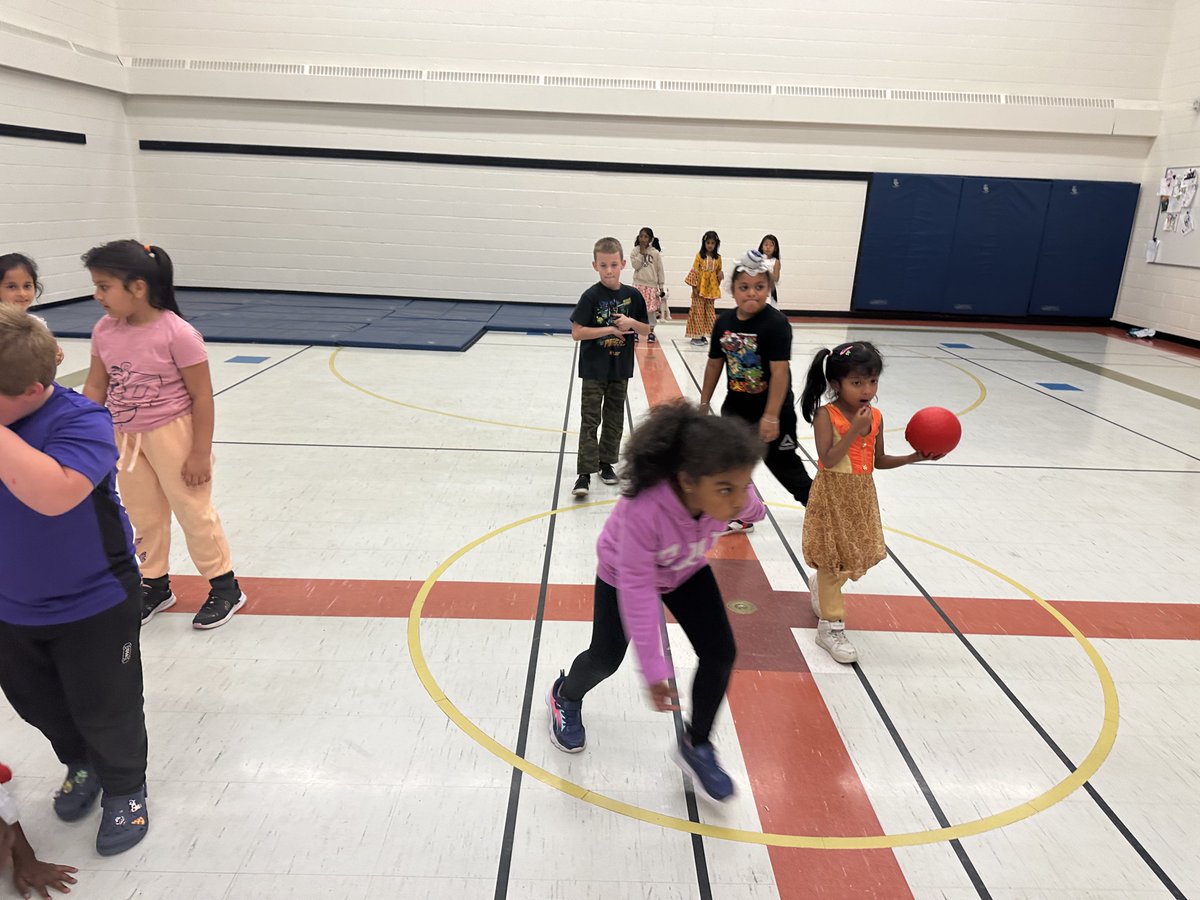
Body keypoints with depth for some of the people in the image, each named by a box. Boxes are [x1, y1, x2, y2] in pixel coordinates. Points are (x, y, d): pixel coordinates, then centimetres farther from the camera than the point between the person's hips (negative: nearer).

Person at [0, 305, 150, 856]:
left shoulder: (79, 421, -25)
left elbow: (54, 494, -44)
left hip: (92, 606, -6)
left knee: (105, 712, 13)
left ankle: (124, 789, 40)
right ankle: (81, 766, 54)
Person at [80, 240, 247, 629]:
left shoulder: (176, 333, -21)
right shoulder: (105, 330, -4)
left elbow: (202, 396, -17)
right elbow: (96, 386, 6)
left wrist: (200, 453, -14)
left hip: (172, 434, -6)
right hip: (125, 437, 6)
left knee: (193, 511, 6)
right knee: (143, 517, 18)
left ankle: (224, 586, 22)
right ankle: (154, 585, 37)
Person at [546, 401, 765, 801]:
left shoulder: (730, 492, -33)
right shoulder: (643, 510, -48)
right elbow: (638, 591, -39)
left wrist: (752, 512, 19)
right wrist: (653, 669, -35)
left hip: (686, 572, 4)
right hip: (623, 574, -3)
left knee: (720, 654, -7)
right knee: (606, 658, 12)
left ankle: (697, 746, 17)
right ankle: (566, 697, 48)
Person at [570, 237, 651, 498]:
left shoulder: (632, 295, 0)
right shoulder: (591, 296, -10)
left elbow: (646, 329, 7)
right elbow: (576, 332, -16)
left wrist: (631, 322, -14)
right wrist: (610, 329, -19)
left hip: (620, 369, 4)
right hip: (594, 369, -4)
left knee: (614, 418, 14)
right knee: (590, 420, -3)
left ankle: (606, 462, 29)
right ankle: (585, 472, -3)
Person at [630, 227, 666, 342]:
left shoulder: (656, 253, 0)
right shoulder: (635, 251, 2)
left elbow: (660, 270, 2)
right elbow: (635, 265, -11)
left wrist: (661, 286, 1)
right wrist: (641, 253, -13)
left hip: (652, 285, -1)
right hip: (638, 284, 1)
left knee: (652, 309, 1)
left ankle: (651, 331, 13)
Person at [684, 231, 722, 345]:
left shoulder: (718, 257, 6)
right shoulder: (699, 256, -4)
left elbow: (719, 271, 14)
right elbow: (694, 272, -6)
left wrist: (720, 274, -10)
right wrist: (694, 287, -11)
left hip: (711, 289, 4)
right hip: (700, 288, -4)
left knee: (710, 311, 8)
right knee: (698, 311, -1)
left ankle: (703, 335, 16)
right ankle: (696, 336, 4)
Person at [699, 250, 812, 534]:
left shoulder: (776, 323, -20)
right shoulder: (724, 322, -2)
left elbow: (780, 372, -23)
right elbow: (714, 364, 8)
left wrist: (771, 417, -25)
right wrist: (704, 404, 13)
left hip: (771, 410, -6)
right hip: (735, 407, 6)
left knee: (783, 464, 7)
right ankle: (741, 517, 27)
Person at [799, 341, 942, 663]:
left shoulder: (875, 416, 2)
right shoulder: (826, 415, -16)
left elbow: (879, 461, 10)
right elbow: (828, 460, -25)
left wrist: (916, 457, -1)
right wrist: (854, 429, -27)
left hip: (861, 496, 6)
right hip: (833, 495, -6)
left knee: (860, 556, 15)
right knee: (833, 559, 1)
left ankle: (821, 587, 46)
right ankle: (830, 627, 15)